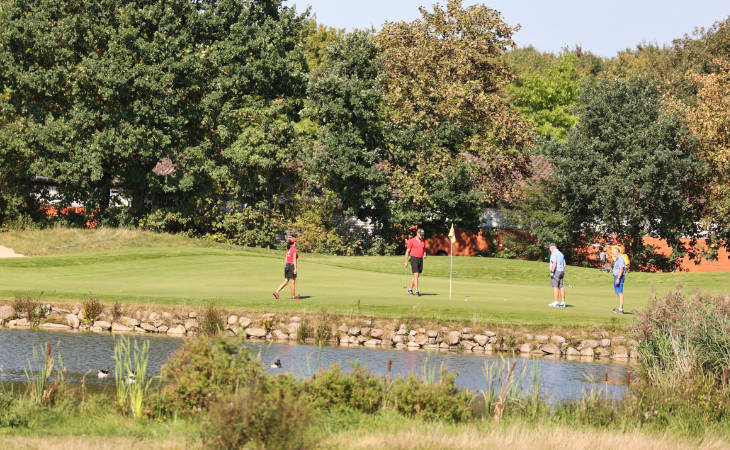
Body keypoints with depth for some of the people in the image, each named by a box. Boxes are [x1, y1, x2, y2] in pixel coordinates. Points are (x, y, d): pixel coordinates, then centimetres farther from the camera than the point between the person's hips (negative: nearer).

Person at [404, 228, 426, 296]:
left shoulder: (423, 241, 9)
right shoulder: (412, 241, -8)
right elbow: (407, 251, -4)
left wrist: (424, 255, -6)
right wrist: (406, 262, -5)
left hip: (420, 259, 6)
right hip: (414, 259, -6)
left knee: (417, 276, 10)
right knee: (416, 275, -14)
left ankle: (410, 289, 26)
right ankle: (417, 291, -16)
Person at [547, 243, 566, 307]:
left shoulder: (554, 253, -11)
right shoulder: (561, 253, 18)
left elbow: (554, 263, -22)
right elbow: (564, 264, 19)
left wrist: (552, 272, -21)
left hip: (556, 271, -9)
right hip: (561, 271, 9)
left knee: (555, 286, -9)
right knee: (561, 287, 7)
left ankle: (555, 302, -13)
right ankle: (563, 302, 4)